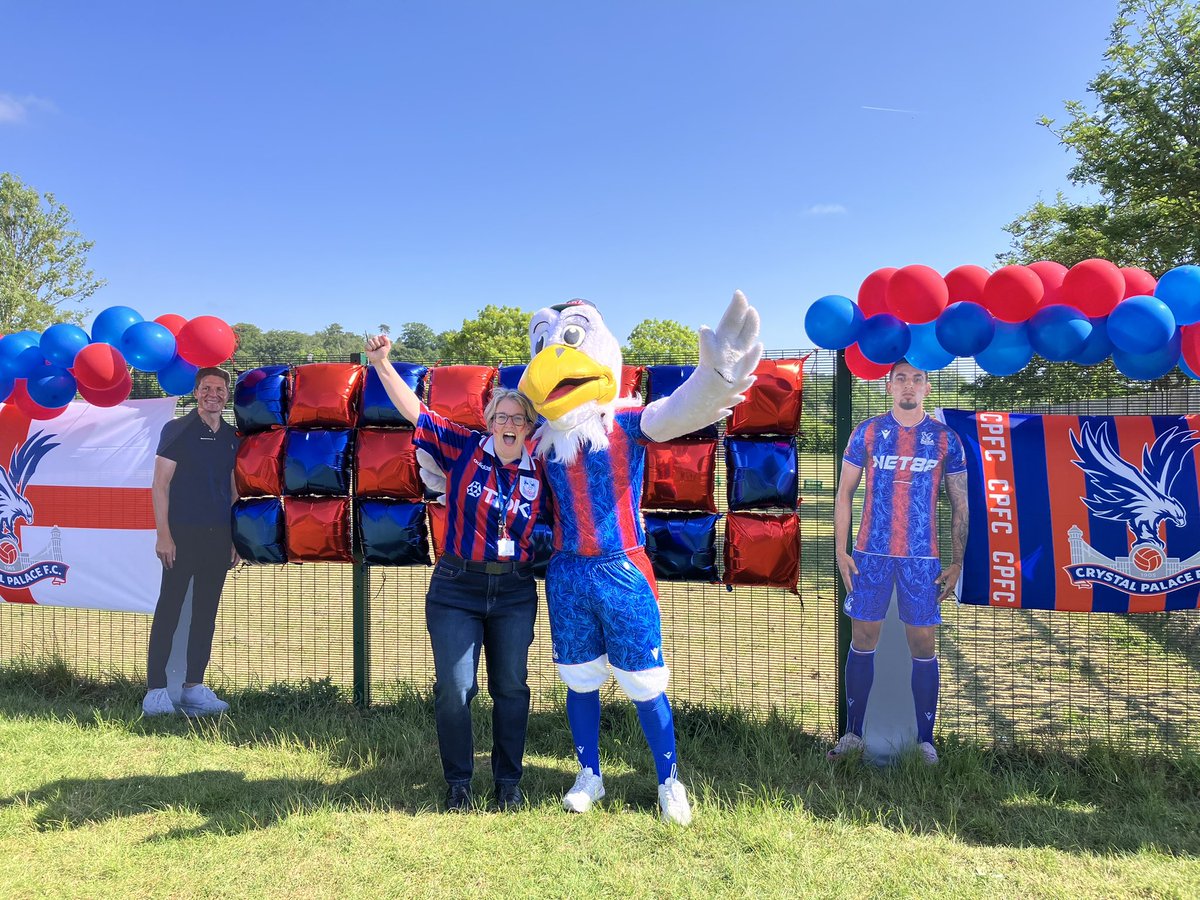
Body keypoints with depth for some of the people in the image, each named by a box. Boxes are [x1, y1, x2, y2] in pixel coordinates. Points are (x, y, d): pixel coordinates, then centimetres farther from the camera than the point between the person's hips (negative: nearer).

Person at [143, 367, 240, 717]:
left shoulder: (232, 437, 13)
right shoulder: (177, 430, -2)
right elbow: (160, 484, -6)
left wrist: (235, 538, 12)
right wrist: (163, 534, -13)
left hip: (219, 537, 5)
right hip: (183, 534, -5)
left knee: (206, 613, 8)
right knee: (169, 609, -4)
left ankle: (194, 687, 15)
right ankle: (156, 690, 1)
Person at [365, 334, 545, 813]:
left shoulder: (539, 473, 0)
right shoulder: (464, 449, -4)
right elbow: (416, 411, -8)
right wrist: (381, 363, -15)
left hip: (515, 593, 2)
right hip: (456, 588, -1)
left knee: (511, 687, 9)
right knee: (454, 688, 1)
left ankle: (508, 781, 25)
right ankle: (458, 782, 19)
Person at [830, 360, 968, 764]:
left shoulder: (946, 439, 4)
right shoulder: (867, 432, 4)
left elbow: (959, 505, 7)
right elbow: (845, 493, 5)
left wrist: (957, 563, 3)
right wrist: (841, 551, -1)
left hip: (923, 558, 0)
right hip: (871, 553, 0)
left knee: (924, 646, 4)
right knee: (863, 641, 6)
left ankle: (926, 739, 17)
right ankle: (853, 733, 18)